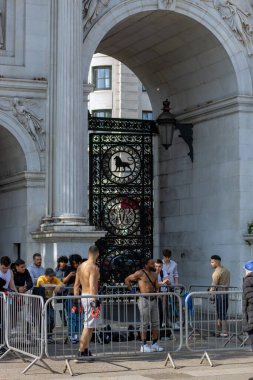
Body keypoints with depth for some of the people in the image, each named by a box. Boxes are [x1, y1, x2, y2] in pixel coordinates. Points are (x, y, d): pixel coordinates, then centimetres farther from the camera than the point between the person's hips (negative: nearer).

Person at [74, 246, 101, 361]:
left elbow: (76, 285, 14)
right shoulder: (94, 267, -14)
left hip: (83, 296, 9)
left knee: (88, 326, 17)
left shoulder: (80, 266, 11)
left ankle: (86, 351, 20)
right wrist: (95, 301, -20)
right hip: (91, 297, -9)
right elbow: (92, 286, -21)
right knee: (88, 327, -5)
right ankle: (81, 353, -5)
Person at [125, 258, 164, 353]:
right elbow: (127, 279, -1)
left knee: (155, 323, 8)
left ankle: (155, 344, 16)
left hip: (153, 300, 7)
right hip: (144, 300, -7)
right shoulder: (140, 273, -6)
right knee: (144, 323, -4)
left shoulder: (154, 275, 13)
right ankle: (144, 345, 1)